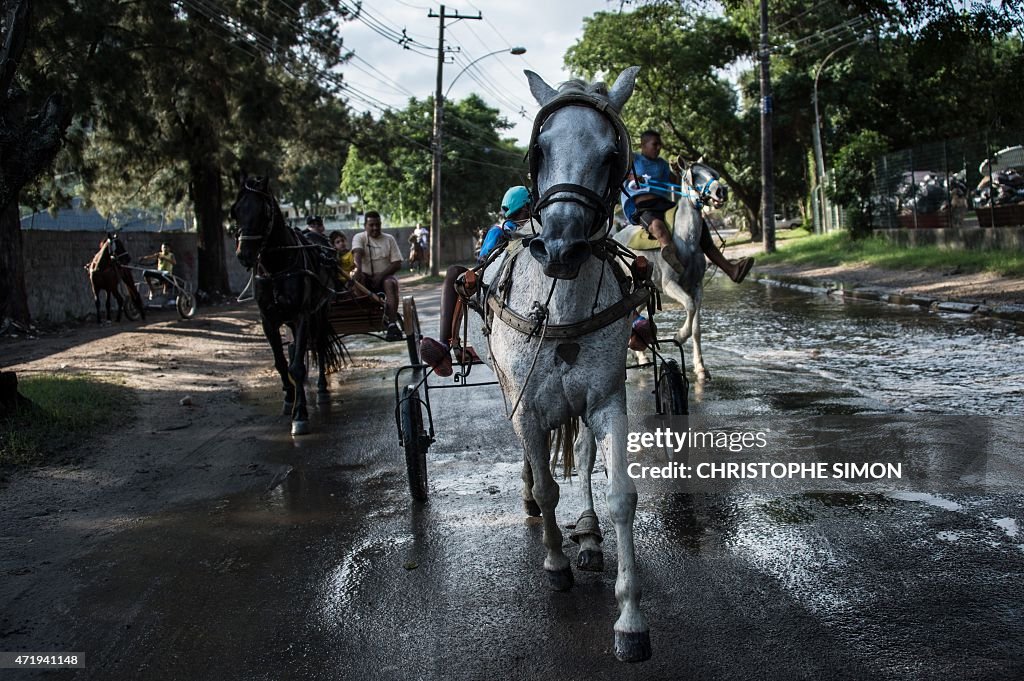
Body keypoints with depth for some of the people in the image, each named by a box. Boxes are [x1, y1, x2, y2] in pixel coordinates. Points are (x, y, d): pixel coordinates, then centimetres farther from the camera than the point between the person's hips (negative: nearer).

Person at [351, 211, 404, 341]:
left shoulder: (389, 239, 9)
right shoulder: (359, 238, 6)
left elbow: (397, 264, 1)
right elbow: (357, 252, -17)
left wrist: (381, 275, -17)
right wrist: (359, 269, -40)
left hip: (385, 276, 0)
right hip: (367, 278, 0)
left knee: (390, 283, -33)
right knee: (358, 278, -32)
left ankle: (392, 325, -45)